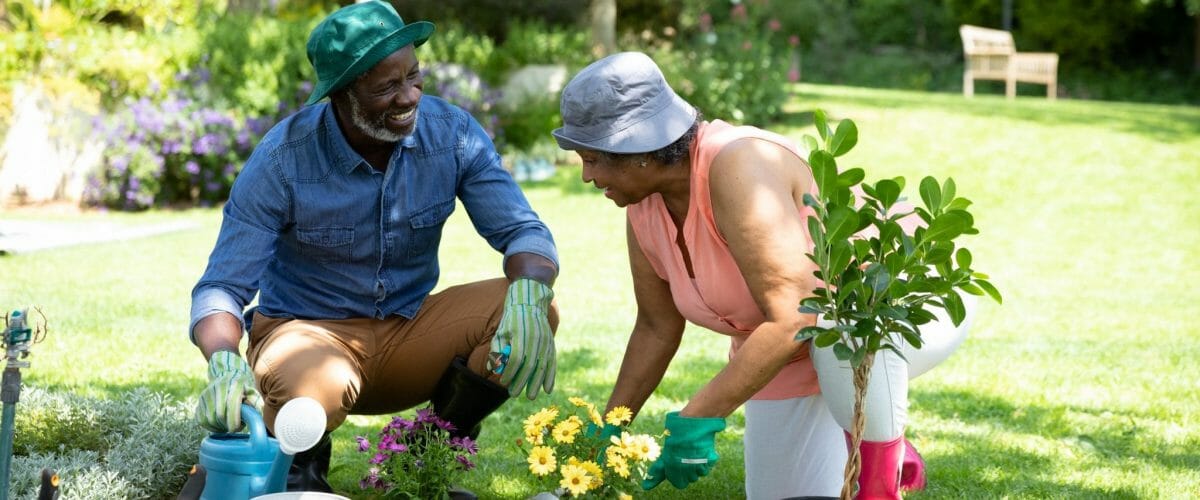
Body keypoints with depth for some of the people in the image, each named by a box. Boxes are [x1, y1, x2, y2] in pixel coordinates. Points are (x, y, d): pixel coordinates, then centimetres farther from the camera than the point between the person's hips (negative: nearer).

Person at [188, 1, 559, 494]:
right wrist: (224, 363, -43)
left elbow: (524, 232, -13)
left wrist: (528, 296, -38)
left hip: (409, 331, 4)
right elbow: (220, 288, -19)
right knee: (312, 391, -40)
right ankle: (300, 466, 0)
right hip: (309, 331, -3)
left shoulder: (452, 133, -11)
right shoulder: (282, 160, -20)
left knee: (537, 311, -22)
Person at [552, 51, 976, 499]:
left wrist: (697, 418, -39)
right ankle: (887, 454, 33)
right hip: (791, 359, 8)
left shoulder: (737, 168, -34)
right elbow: (656, 328, 7)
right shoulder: (644, 210, -7)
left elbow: (793, 318, -40)